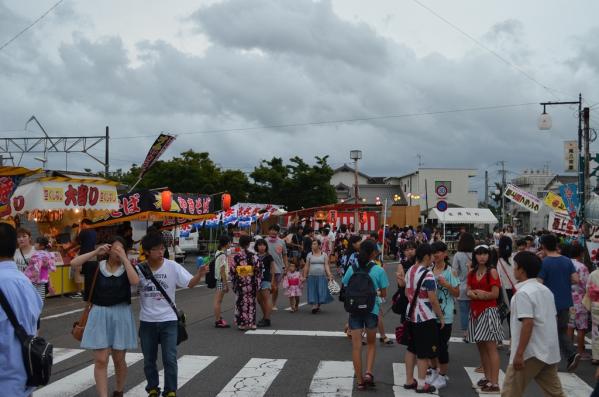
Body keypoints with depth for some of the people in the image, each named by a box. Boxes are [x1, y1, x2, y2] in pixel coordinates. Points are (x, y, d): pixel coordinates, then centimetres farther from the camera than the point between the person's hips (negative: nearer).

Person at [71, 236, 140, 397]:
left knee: (119, 359, 12)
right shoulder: (97, 267, 0)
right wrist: (96, 252, -14)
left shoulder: (127, 268, 0)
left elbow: (135, 281, -20)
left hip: (121, 315, 0)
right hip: (99, 315, 0)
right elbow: (74, 263, -10)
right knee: (100, 360, -4)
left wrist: (124, 258, -19)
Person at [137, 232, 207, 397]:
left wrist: (199, 275, -34)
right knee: (149, 359, 14)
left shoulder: (172, 266, -9)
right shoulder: (139, 269, -5)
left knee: (170, 359, -2)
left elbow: (190, 283, -13)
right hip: (147, 321, 2)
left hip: (168, 320, -2)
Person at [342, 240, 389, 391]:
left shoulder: (352, 269, -1)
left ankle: (360, 380, 12)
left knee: (356, 345, 7)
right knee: (371, 343, 19)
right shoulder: (379, 270, -7)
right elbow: (383, 294, -1)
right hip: (372, 310, -1)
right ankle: (368, 373, 3)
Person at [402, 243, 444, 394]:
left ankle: (409, 380, 22)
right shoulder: (427, 275, -19)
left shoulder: (409, 271, 6)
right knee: (424, 352, 2)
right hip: (425, 318, -8)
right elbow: (433, 300, -19)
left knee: (411, 349, 15)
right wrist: (441, 317, -10)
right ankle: (421, 384, 8)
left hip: (411, 315, 8)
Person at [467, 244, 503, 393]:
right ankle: (487, 377, 22)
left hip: (488, 311, -6)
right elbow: (469, 292, 8)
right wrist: (472, 294, -13)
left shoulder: (492, 272, -7)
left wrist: (479, 294, -14)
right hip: (475, 311, 6)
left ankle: (495, 383, -8)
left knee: (490, 347, -8)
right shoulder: (472, 272, 10)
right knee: (480, 346, 11)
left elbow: (495, 294, -12)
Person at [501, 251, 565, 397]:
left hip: (531, 352, -9)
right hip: (548, 351, 9)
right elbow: (551, 319, 16)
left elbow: (528, 323, -22)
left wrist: (519, 353, -22)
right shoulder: (545, 290, 12)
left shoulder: (523, 292, -15)